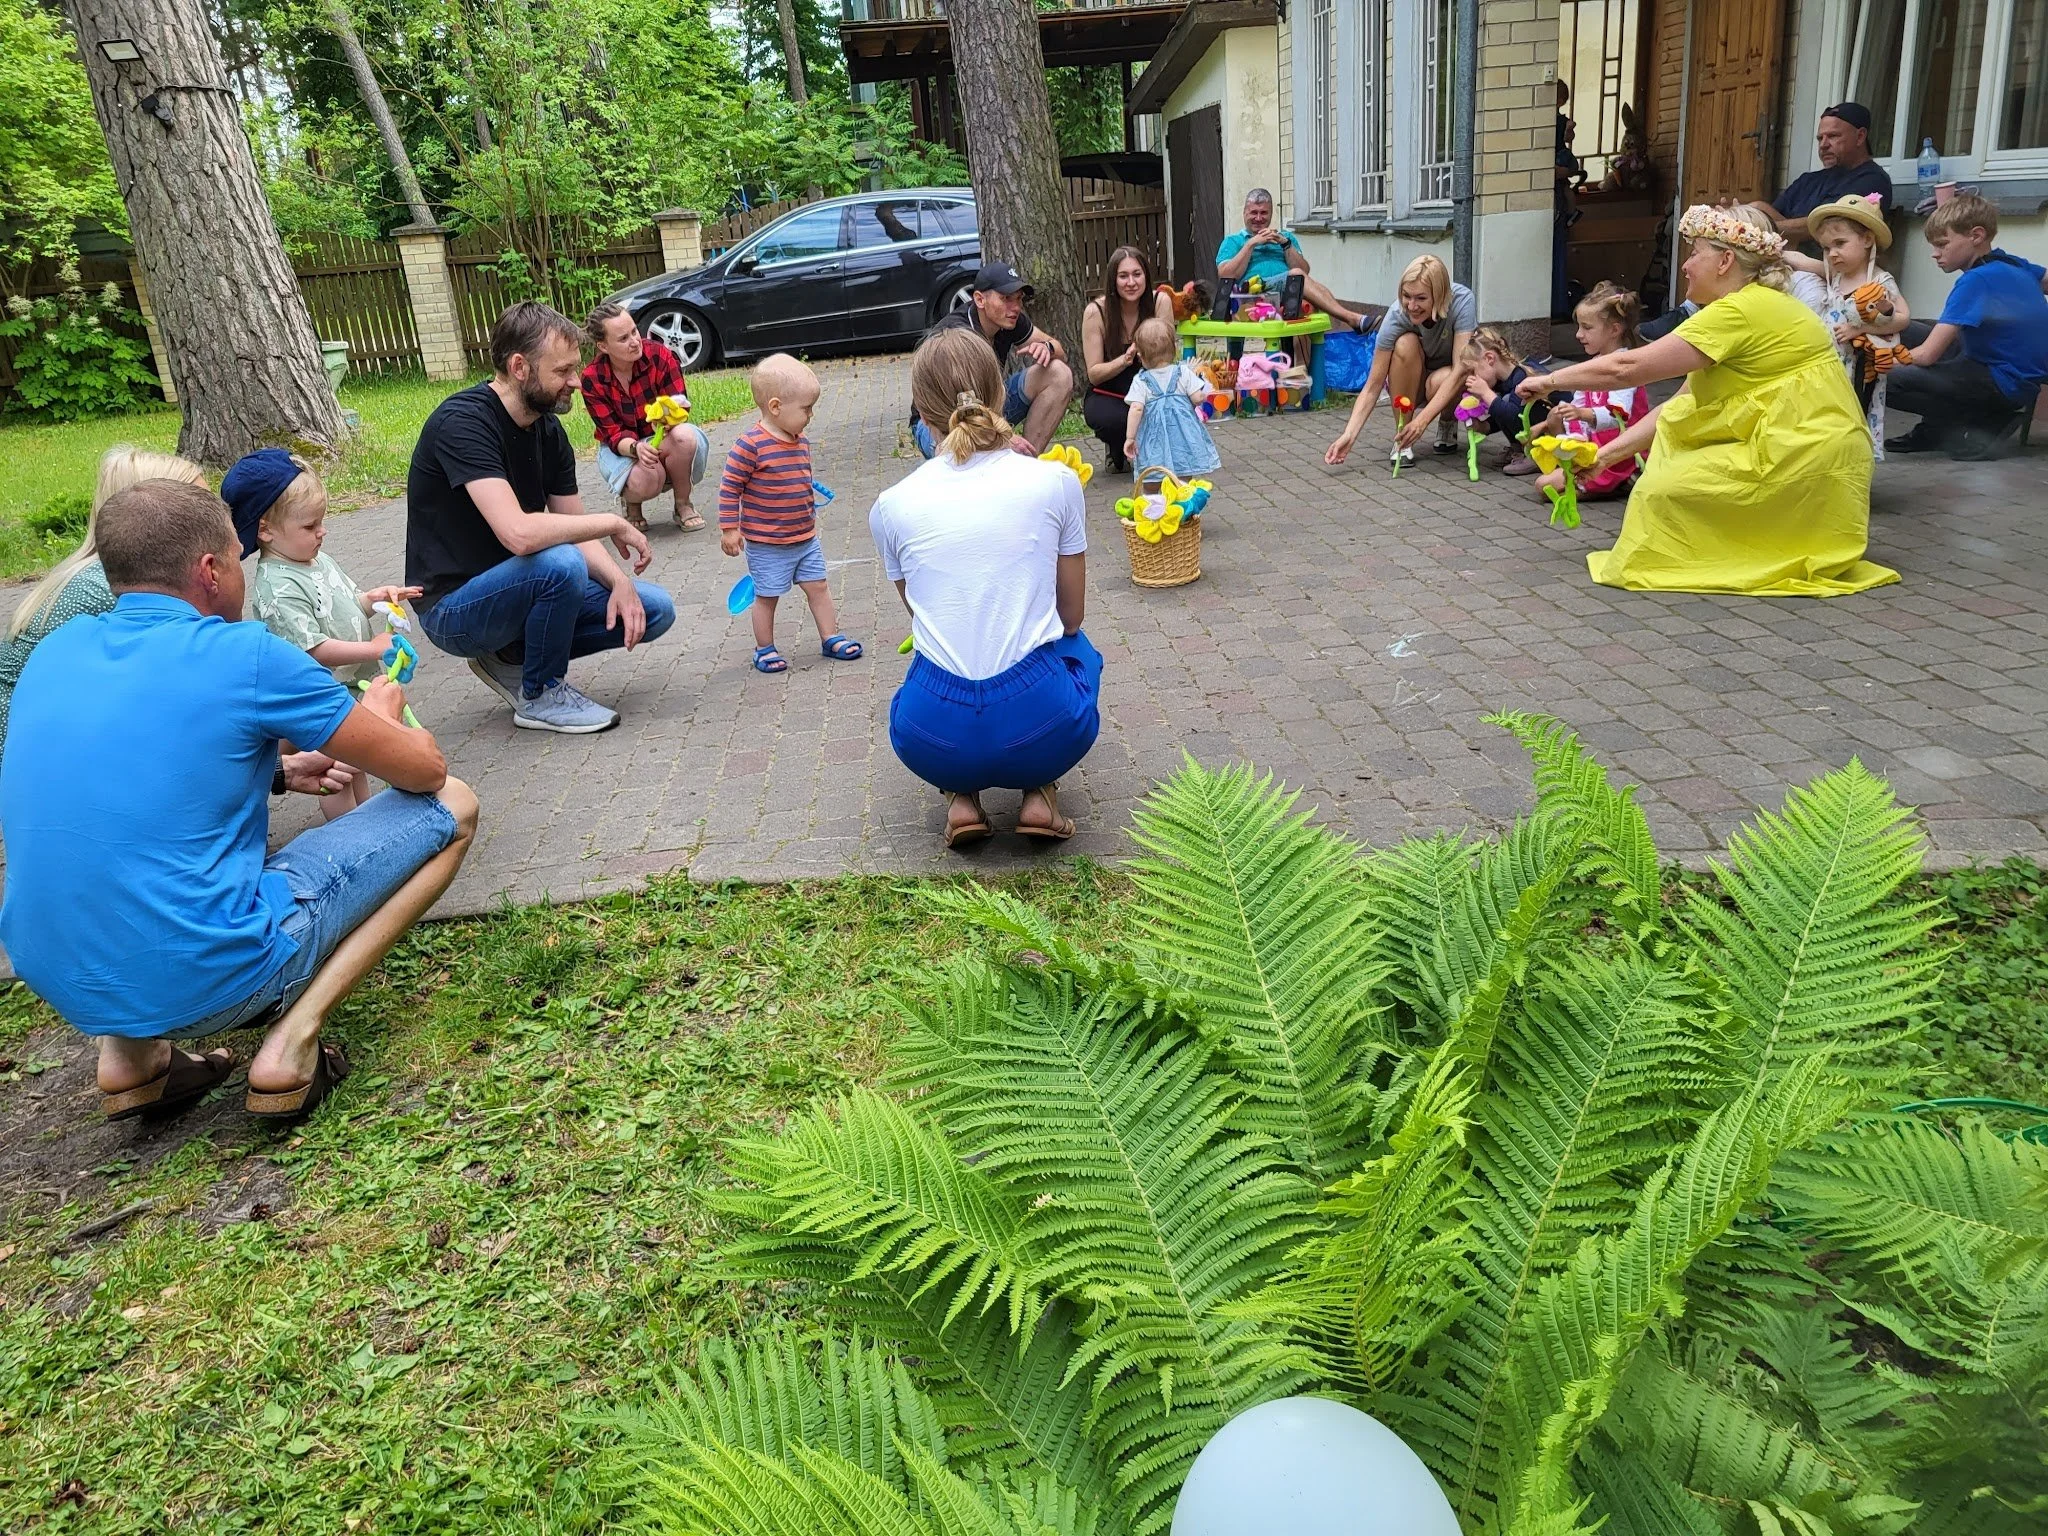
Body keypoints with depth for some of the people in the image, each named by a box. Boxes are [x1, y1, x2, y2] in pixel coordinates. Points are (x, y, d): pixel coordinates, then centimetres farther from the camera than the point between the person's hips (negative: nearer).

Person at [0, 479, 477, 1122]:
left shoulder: (55, 652, 8)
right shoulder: (247, 657, -11)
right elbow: (424, 769, -1)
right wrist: (384, 714, 21)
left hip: (59, 982, 7)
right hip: (208, 979, -6)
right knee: (450, 807, 5)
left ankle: (132, 1052, 18)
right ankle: (290, 1045, -4)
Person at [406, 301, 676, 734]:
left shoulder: (548, 428, 1)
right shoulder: (462, 422, -24)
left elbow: (575, 533, 4)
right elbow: (519, 533, -37)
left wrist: (620, 581, -16)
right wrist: (613, 523, -23)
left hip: (517, 588, 8)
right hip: (454, 609, -8)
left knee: (653, 610, -1)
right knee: (561, 564, -35)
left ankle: (512, 658, 9)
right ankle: (541, 695, -9)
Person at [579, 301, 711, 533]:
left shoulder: (659, 355, -17)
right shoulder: (592, 379, -16)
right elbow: (614, 435, -15)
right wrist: (636, 448, -39)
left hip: (666, 438, 1)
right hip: (623, 447, -1)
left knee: (684, 436, -36)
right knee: (644, 482, -36)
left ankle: (683, 507, -11)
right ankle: (631, 505, 5)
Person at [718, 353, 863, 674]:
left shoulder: (802, 443, 3)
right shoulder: (751, 445, -21)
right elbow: (729, 486, -17)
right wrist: (729, 528, -16)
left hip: (805, 537, 6)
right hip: (766, 544, -6)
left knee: (818, 587, 11)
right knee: (767, 596, 7)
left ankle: (831, 639, 23)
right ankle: (764, 650, 22)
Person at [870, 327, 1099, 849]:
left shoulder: (890, 506, 2)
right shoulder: (1056, 481, 0)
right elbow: (1071, 617, 10)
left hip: (935, 741, 1)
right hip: (1042, 729, -1)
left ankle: (962, 798, 14)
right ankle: (1039, 792, 13)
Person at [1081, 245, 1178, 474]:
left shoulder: (1160, 302, -12)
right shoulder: (1096, 312, -15)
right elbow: (1094, 374, -12)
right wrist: (1126, 359, -31)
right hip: (1107, 396, -2)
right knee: (1109, 419, -36)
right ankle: (1117, 452, 4)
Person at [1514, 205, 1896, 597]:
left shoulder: (1742, 310, -16)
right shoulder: (1755, 307, 15)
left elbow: (1628, 367, -19)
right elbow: (1680, 405, 12)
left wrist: (1550, 380, -7)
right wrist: (1606, 454, 7)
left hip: (1807, 463, -10)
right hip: (1804, 453, 10)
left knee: (1660, 491, -7)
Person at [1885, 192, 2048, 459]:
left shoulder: (1976, 280, -20)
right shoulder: (2013, 263, 5)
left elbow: (1926, 355, -23)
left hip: (2005, 385, -10)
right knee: (1905, 330, 15)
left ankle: (1981, 427, -7)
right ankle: (1934, 430, 13)